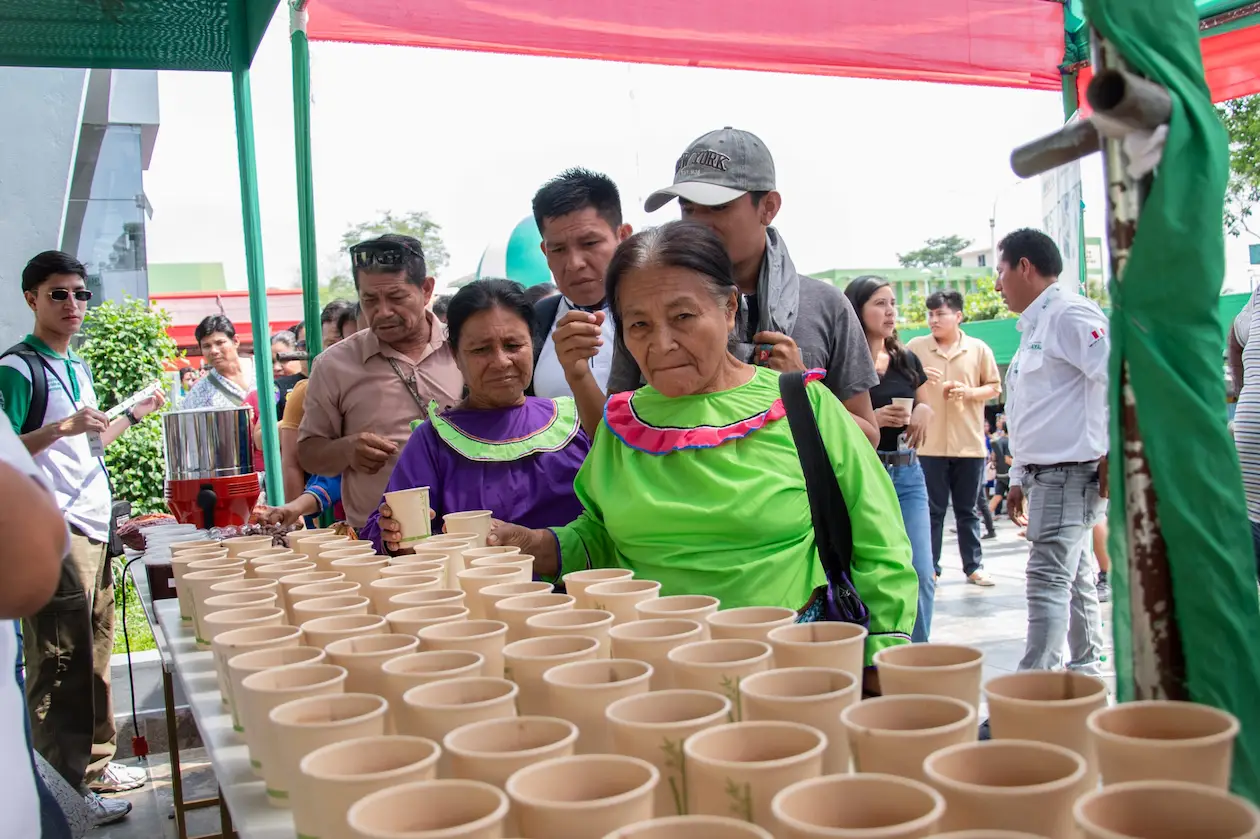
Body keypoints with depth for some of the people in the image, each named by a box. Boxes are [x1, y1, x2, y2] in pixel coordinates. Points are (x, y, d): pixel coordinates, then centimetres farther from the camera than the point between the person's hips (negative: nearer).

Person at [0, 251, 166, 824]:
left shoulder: (77, 367, 17)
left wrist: (134, 414, 26)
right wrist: (63, 426, -25)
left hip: (94, 529, 9)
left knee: (94, 654, 14)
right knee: (59, 662, -4)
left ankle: (94, 766, 25)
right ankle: (64, 790, 4)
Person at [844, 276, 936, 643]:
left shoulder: (907, 360, 11)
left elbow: (924, 408, 21)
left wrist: (924, 414, -2)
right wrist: (875, 419, -21)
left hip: (908, 473, 5)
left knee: (922, 575, 1)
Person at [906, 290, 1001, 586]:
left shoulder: (979, 349, 3)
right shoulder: (915, 347, 2)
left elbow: (994, 387, 7)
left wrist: (970, 392, -11)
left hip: (969, 443, 1)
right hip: (929, 443, -1)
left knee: (967, 510, 10)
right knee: (932, 510, 5)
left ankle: (973, 567, 19)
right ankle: (930, 568, 13)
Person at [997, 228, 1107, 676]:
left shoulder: (1069, 313, -11)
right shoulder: (1034, 327, 20)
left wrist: (1114, 454, -21)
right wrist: (1019, 478, 21)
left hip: (1071, 472, -10)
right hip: (1046, 473, 10)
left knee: (1048, 581, -12)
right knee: (1074, 579, 17)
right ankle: (1085, 672, 27)